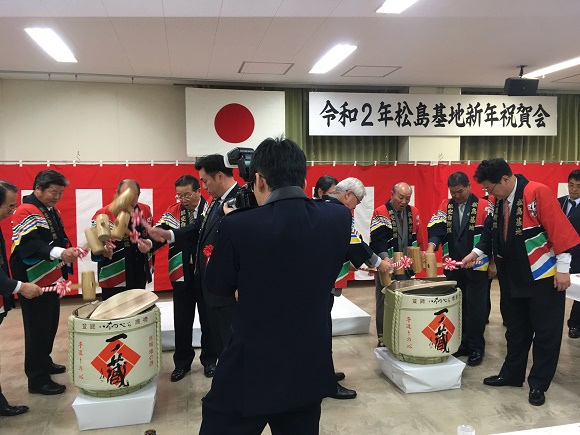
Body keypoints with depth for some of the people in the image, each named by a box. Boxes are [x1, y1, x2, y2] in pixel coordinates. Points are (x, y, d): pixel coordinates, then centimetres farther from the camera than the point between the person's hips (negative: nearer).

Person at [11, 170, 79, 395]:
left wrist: (68, 252, 9)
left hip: (51, 279, 9)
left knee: (51, 325, 17)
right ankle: (37, 379, 6)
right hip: (33, 282, -9)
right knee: (37, 330, -3)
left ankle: (44, 362, 34)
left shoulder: (52, 212, 13)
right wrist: (60, 253, -42)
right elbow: (29, 245, -30)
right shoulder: (25, 212, -16)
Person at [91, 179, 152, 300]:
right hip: (114, 278, -5)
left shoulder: (145, 210, 3)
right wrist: (103, 250, -36)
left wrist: (151, 262, 18)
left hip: (139, 275, 5)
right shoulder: (103, 214, -13)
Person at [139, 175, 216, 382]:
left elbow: (197, 231, -25)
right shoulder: (173, 211, 1)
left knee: (208, 318, 13)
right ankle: (182, 362, 28)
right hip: (182, 274, 3)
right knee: (182, 321, 11)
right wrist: (149, 243, -37)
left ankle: (209, 359, 31)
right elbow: (160, 230, -15)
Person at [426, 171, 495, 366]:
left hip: (477, 268, -4)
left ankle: (476, 348, 14)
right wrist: (431, 246, -26)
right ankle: (462, 343, 25)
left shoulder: (485, 207, -4)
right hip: (453, 268, 4)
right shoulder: (445, 206, 5)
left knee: (475, 308, 1)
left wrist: (492, 263, -6)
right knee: (457, 307, 12)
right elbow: (436, 229, -7)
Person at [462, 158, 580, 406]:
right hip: (513, 277, 7)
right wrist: (476, 252, 0)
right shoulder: (499, 200, 2)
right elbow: (493, 230, 12)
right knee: (515, 329, 17)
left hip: (543, 277, -7)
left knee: (545, 332, 6)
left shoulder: (538, 193, -20)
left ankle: (539, 384, 19)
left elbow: (560, 230, -20)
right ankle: (512, 374, 32)